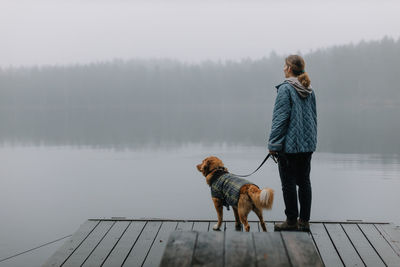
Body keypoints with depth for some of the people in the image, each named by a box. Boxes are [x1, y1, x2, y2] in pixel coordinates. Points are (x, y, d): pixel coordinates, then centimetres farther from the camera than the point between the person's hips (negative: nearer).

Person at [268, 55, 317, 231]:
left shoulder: (286, 89, -13)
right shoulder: (309, 90, 10)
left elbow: (280, 118, -15)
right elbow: (314, 116, 15)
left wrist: (273, 144, -10)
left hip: (289, 144, -7)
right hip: (308, 144, 7)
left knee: (289, 183, 1)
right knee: (304, 182, 11)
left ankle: (291, 221, 6)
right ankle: (304, 220, 15)